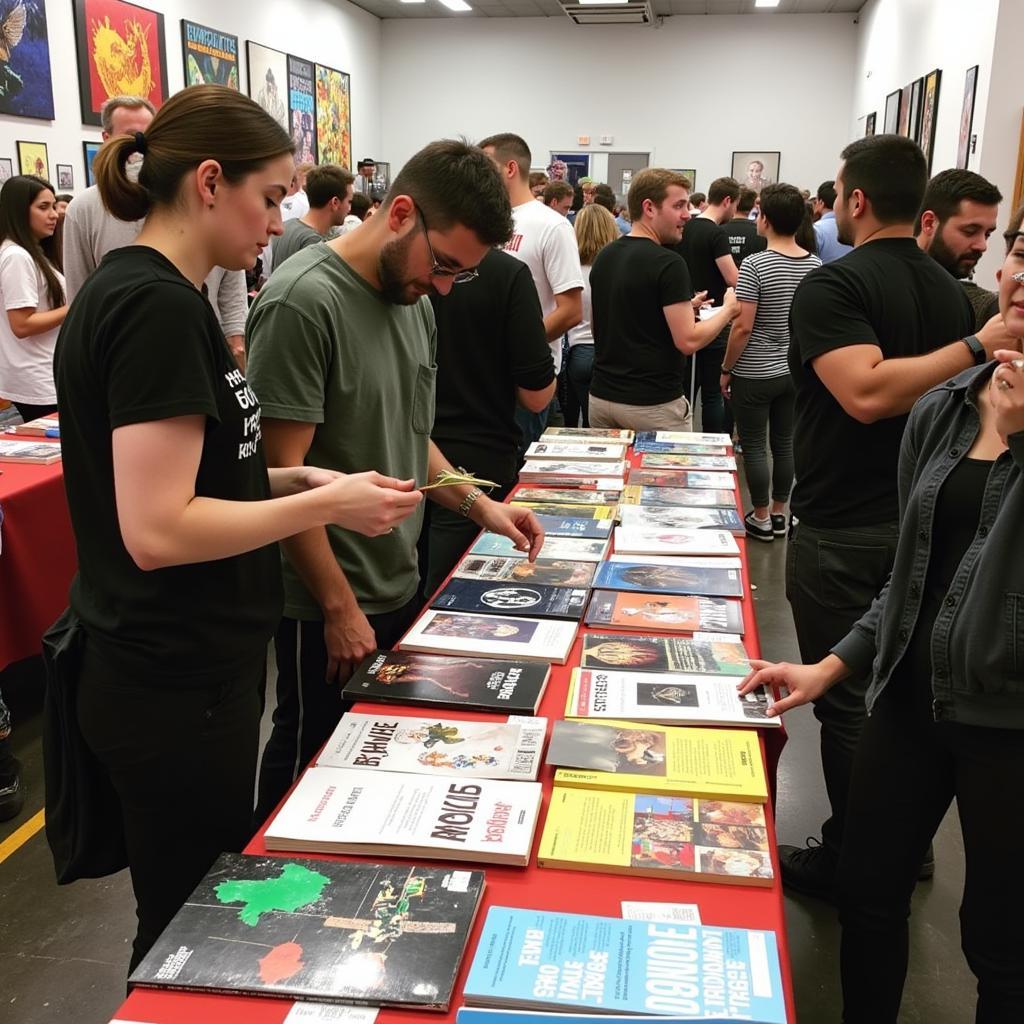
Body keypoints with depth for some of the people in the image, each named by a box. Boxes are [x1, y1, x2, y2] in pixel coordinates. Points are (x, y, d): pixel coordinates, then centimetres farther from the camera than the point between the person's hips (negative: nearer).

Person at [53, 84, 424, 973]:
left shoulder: (132, 290, 9)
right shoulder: (160, 307, -21)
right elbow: (158, 530, -26)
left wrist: (298, 478, 5)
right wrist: (326, 505, -18)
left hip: (175, 672, 9)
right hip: (177, 687, -9)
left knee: (197, 918, 25)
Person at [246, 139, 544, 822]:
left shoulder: (416, 299, 7)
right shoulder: (304, 302, -19)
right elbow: (284, 472, -20)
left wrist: (478, 504, 4)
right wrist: (341, 607, -17)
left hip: (400, 586, 8)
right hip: (328, 609, -8)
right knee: (312, 761, 10)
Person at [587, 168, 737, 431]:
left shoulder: (604, 257, 8)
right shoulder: (668, 263, -16)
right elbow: (688, 341, -19)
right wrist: (728, 309, -4)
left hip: (602, 396, 7)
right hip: (654, 404, -7)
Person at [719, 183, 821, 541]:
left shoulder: (755, 265, -18)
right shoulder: (815, 265, 1)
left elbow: (743, 327, -19)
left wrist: (726, 369, -7)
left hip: (755, 374, -6)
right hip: (795, 370, 6)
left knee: (754, 445, 6)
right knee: (785, 443, 14)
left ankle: (761, 518, 13)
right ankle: (779, 514, 25)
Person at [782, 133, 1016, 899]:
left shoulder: (833, 285, -16)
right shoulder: (951, 292, 7)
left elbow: (866, 392, -30)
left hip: (842, 530, -8)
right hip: (923, 523, 8)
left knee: (845, 700, 4)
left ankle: (848, 862, 17)